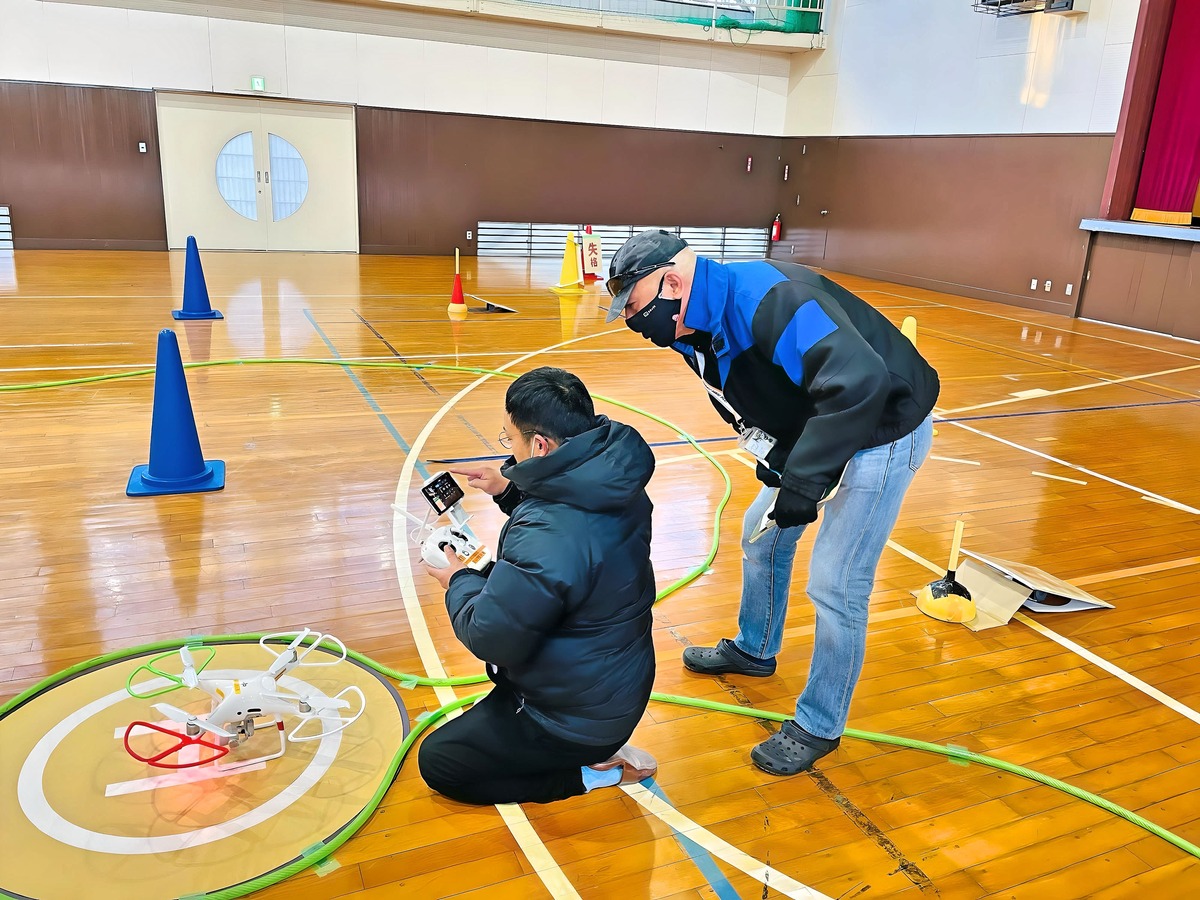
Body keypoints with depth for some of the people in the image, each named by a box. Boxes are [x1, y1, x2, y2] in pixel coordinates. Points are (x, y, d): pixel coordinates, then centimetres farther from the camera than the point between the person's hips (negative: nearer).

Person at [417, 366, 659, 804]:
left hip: (583, 717, -8)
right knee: (492, 578, 20)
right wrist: (512, 489, 2)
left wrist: (458, 583, -6)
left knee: (437, 761, 9)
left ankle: (594, 769, 2)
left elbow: (490, 638, -25)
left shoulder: (545, 539, -36)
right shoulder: (617, 485, -8)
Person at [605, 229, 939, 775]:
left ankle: (819, 726, 16)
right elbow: (749, 406, 8)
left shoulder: (767, 297, -34)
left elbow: (860, 380, -42)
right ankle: (754, 650, 44)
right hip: (809, 434, 9)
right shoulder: (696, 334, -3)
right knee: (763, 536, 19)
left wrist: (803, 482, -37)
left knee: (835, 586, -5)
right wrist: (772, 452, -11)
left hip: (884, 431, -9)